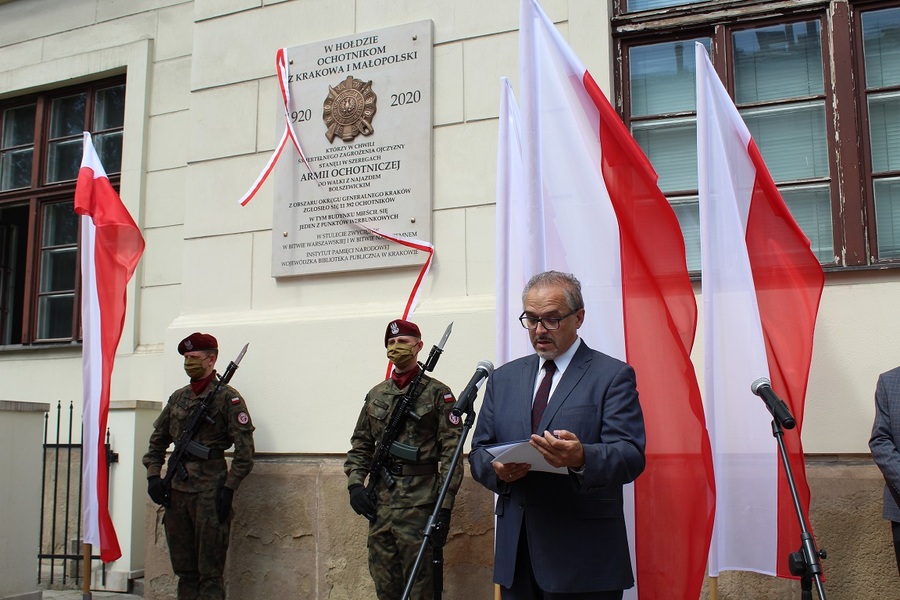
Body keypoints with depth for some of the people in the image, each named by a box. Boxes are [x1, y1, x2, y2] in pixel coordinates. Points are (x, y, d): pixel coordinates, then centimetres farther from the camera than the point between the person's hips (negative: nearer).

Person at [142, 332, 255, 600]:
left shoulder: (228, 398, -5)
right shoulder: (178, 397, 14)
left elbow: (245, 451, -9)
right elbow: (157, 441, 21)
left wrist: (228, 490, -14)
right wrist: (153, 476, 8)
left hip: (210, 493, -6)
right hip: (177, 492, 7)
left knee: (210, 573, -3)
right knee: (184, 570, 12)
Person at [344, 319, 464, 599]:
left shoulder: (437, 393, -3)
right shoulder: (376, 394, 13)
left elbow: (451, 452, -8)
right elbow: (361, 445, 16)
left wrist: (445, 505, -14)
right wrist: (355, 483, 0)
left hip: (419, 505, -5)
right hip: (379, 504, 5)